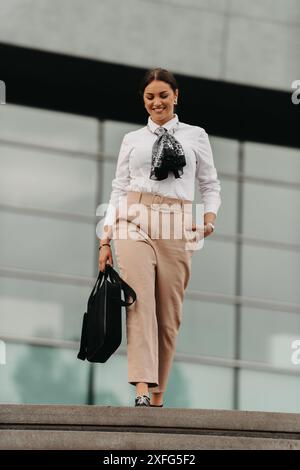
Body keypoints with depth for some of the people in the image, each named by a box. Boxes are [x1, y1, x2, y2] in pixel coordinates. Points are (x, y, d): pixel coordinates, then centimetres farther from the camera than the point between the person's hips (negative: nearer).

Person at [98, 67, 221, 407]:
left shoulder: (196, 136, 15)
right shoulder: (132, 140, 16)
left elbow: (210, 184, 16)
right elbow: (119, 189, 14)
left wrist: (210, 217, -4)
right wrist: (106, 238, 6)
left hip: (177, 227, 1)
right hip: (135, 223, -1)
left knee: (169, 312, -2)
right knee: (140, 300, -18)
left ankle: (158, 396, 4)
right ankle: (142, 390, -29)